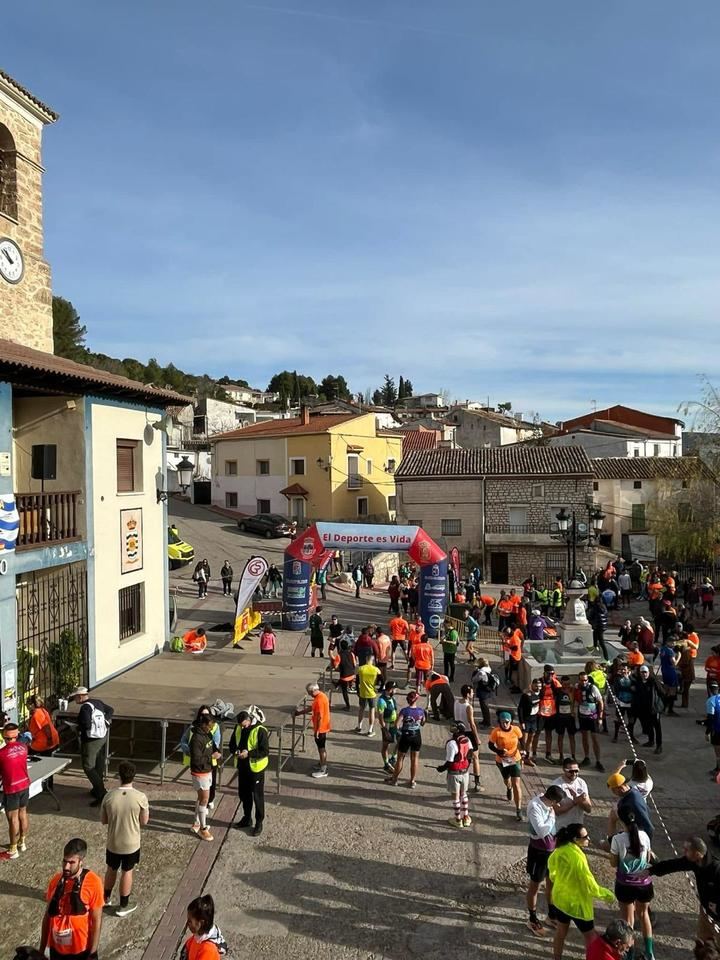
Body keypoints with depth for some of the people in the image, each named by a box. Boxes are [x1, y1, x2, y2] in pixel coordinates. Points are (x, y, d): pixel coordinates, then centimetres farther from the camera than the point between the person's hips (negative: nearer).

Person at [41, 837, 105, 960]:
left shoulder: (93, 883, -19)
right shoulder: (55, 881, -5)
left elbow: (97, 921, -14)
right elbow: (48, 916, 6)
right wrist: (41, 949, 9)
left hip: (81, 950, -4)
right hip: (56, 949, 4)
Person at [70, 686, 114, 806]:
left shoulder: (85, 707, -20)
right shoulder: (97, 702, 6)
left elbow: (86, 725, -27)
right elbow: (110, 710, 18)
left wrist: (78, 728, -8)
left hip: (91, 741, -9)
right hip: (103, 737, 9)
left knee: (89, 767, -3)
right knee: (99, 766, 19)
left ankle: (101, 794, -8)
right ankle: (97, 790, 32)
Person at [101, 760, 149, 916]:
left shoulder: (109, 796, -18)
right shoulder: (140, 797, -23)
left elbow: (103, 820, -3)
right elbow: (144, 822, -10)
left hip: (113, 843, 2)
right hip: (131, 844, -2)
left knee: (111, 869, 26)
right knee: (127, 872, 18)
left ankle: (106, 898, 46)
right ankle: (123, 906, 32)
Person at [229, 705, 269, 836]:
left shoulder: (260, 731, -23)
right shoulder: (238, 729, -2)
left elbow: (265, 751, -22)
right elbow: (232, 744, 10)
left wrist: (249, 753, -30)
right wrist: (235, 751, -12)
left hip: (256, 768, -6)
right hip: (242, 767, 7)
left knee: (257, 796, 6)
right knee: (243, 794, 19)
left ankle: (259, 822, 21)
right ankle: (247, 818, 39)